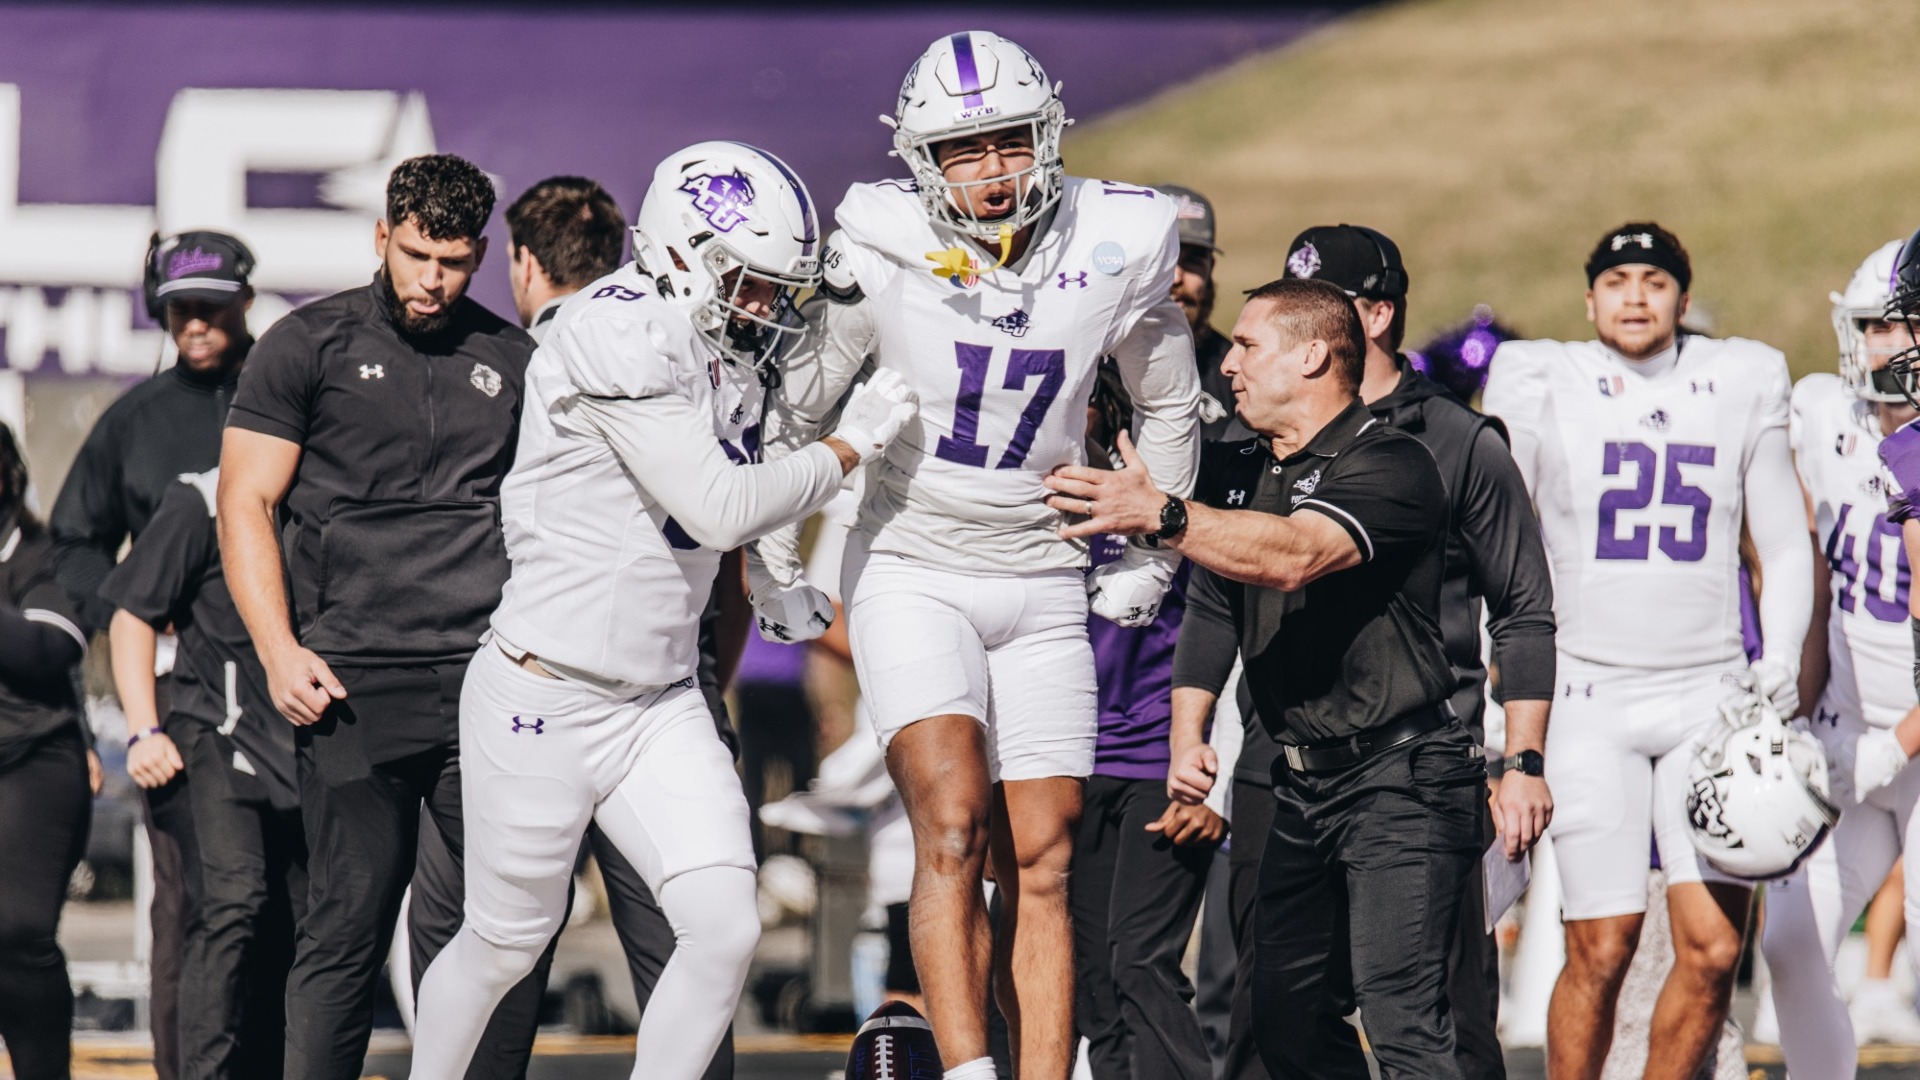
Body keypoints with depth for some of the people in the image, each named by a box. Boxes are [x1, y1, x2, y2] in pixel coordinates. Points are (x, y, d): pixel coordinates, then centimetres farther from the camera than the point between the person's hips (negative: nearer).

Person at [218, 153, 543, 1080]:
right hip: (357, 684, -3)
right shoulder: (310, 344, 5)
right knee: (348, 925, -5)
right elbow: (245, 503, 3)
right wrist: (280, 650, -8)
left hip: (489, 681, 3)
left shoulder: (513, 362, 15)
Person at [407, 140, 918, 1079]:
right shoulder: (620, 342, -21)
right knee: (502, 947, 9)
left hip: (660, 708, 7)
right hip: (542, 705, -7)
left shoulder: (728, 360, 6)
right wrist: (851, 447, -14)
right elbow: (720, 510, -24)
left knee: (726, 932, -8)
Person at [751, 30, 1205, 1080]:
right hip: (911, 575, -3)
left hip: (1042, 582, 3)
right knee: (952, 826, -20)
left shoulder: (1112, 248, -8)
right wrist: (774, 568, 8)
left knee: (1041, 863, 1)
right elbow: (793, 408, 3)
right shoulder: (883, 253, -13)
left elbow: (1167, 406, 12)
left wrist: (1150, 556, 16)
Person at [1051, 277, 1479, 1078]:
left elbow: (1294, 556, -31)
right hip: (1302, 784, 9)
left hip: (1401, 780, -9)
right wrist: (1186, 736, 9)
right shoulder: (1240, 473, 15)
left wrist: (1161, 516, -42)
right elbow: (1211, 612, 24)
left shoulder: (1389, 465, -13)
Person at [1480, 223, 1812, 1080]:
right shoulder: (1542, 389, 2)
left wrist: (1780, 663, 0)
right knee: (1601, 948, -7)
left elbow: (1786, 548, 13)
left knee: (1714, 950, -7)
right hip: (1590, 698, -2)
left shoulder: (1741, 389, 7)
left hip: (1710, 695, 2)